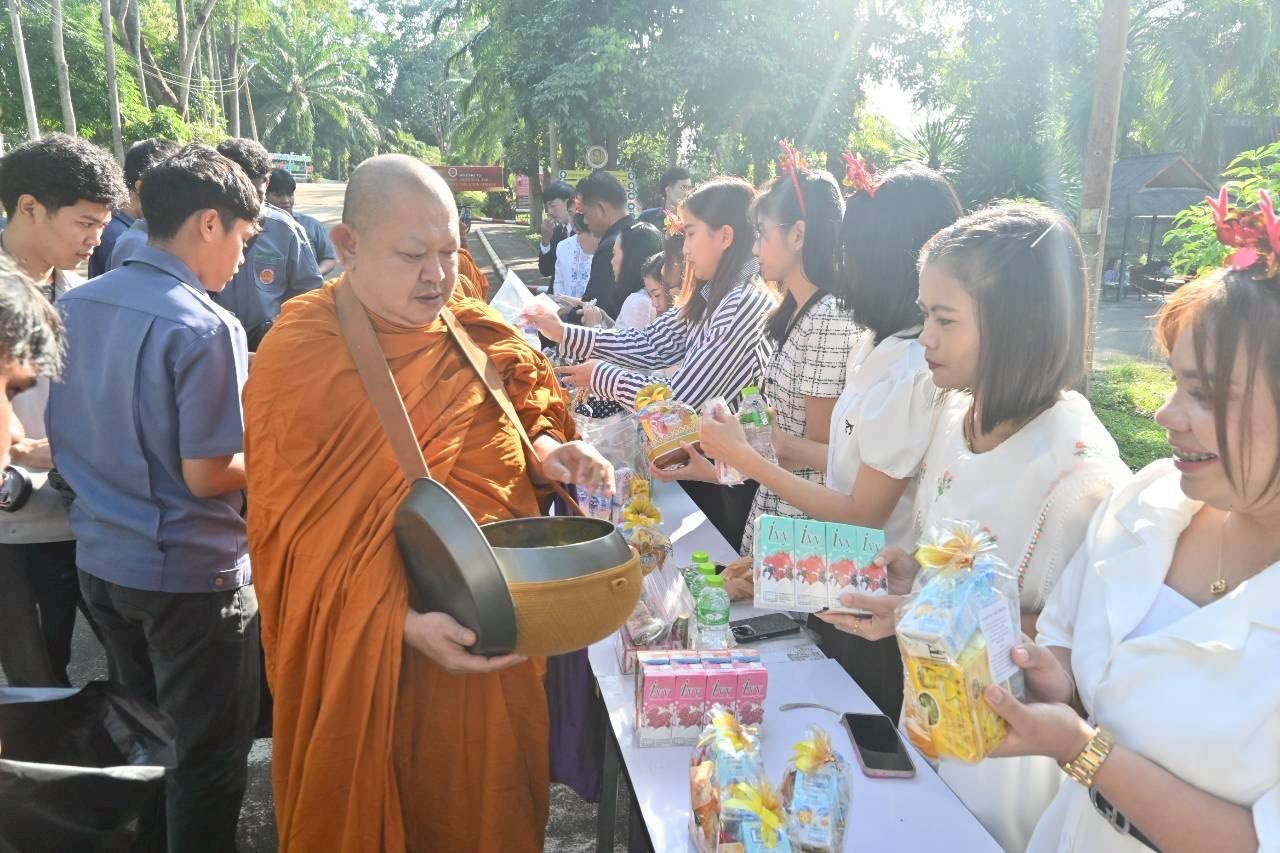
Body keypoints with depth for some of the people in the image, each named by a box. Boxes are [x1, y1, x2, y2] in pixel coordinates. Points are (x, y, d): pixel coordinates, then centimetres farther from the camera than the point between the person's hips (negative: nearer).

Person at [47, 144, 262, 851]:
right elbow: (207, 476, -20)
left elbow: (57, 446, 9)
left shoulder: (72, 306, 3)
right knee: (207, 759, 9)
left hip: (100, 560, 8)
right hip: (190, 575, -8)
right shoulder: (206, 328, -20)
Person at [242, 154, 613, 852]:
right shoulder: (296, 358, -15)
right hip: (372, 660, -5)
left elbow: (523, 419, 13)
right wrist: (401, 625, -27)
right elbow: (295, 534, -16)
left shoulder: (475, 334, 0)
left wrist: (548, 451, -11)